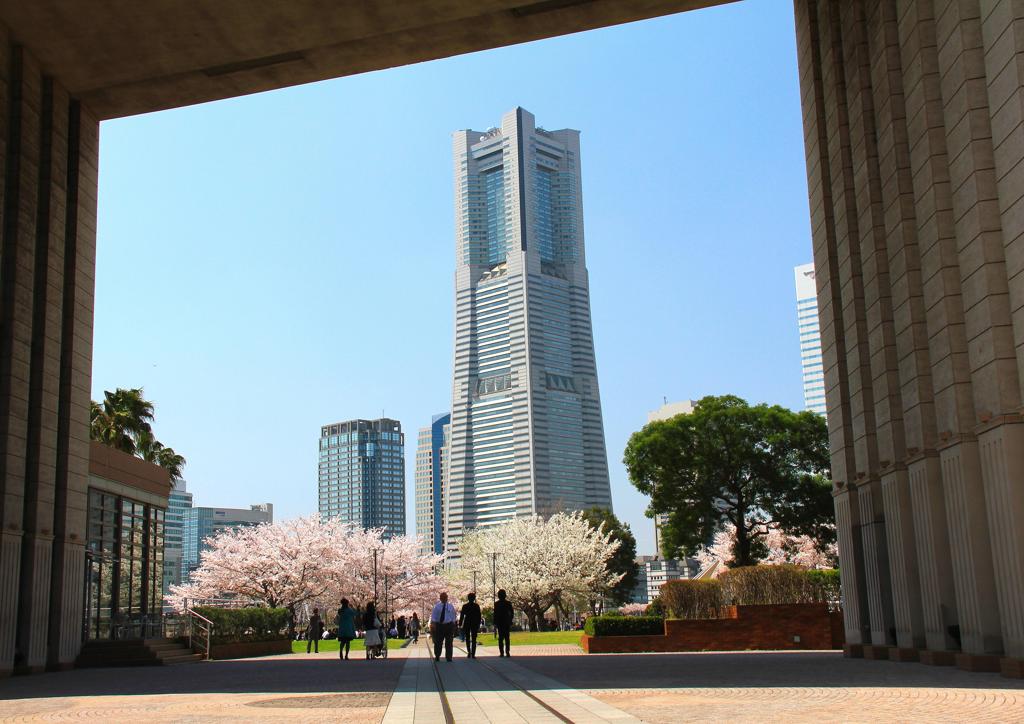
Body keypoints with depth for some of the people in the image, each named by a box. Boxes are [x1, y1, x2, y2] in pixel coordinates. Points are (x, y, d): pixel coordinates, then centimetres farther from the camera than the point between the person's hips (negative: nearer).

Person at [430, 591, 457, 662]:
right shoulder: (437, 606, 3)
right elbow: (433, 616, 0)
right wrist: (433, 624, -12)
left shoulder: (451, 607, 8)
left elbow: (453, 617, 9)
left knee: (449, 643, 0)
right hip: (439, 625, -1)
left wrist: (453, 626, 3)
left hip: (448, 625, 1)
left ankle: (448, 657, 6)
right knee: (438, 642, 5)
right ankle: (437, 657, 19)